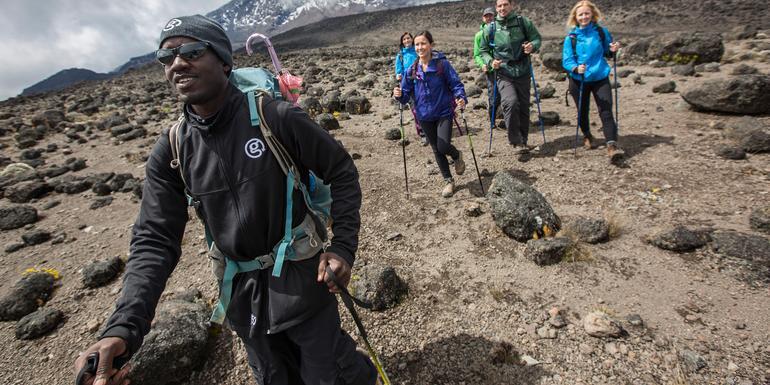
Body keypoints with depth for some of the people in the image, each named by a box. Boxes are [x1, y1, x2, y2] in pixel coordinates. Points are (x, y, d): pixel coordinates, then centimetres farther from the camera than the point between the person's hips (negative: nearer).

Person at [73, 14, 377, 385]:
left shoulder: (276, 118, -18)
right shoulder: (169, 152, -6)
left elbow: (340, 172, -9)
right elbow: (154, 240, -6)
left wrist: (342, 247, -17)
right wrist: (123, 328, -19)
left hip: (301, 278, -4)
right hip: (243, 291, 5)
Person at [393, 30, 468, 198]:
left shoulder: (442, 64, -9)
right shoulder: (411, 71, 0)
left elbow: (456, 84, -8)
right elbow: (406, 94, 1)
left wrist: (461, 98, -27)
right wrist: (399, 95, -22)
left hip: (444, 113, -3)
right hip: (425, 116, 4)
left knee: (443, 146, -16)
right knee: (436, 150, 12)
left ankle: (457, 156, 22)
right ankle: (449, 181, 29)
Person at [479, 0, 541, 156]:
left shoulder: (523, 22, 1)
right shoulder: (490, 28, 1)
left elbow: (537, 38, 9)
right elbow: (484, 51, 10)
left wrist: (533, 46, -14)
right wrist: (490, 61, -10)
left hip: (523, 72, 2)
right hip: (504, 74, -2)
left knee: (524, 107, 8)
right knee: (511, 103, -25)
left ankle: (523, 141, 26)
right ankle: (516, 142, -12)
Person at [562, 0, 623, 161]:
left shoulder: (601, 32, 0)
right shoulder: (571, 37, -5)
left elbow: (606, 52, 12)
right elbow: (566, 60, -10)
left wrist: (613, 50, -11)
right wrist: (576, 68, -29)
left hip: (600, 78, 0)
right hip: (579, 80, 0)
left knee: (606, 111, -11)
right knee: (582, 111, 14)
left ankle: (612, 146, -16)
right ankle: (587, 136, 41)